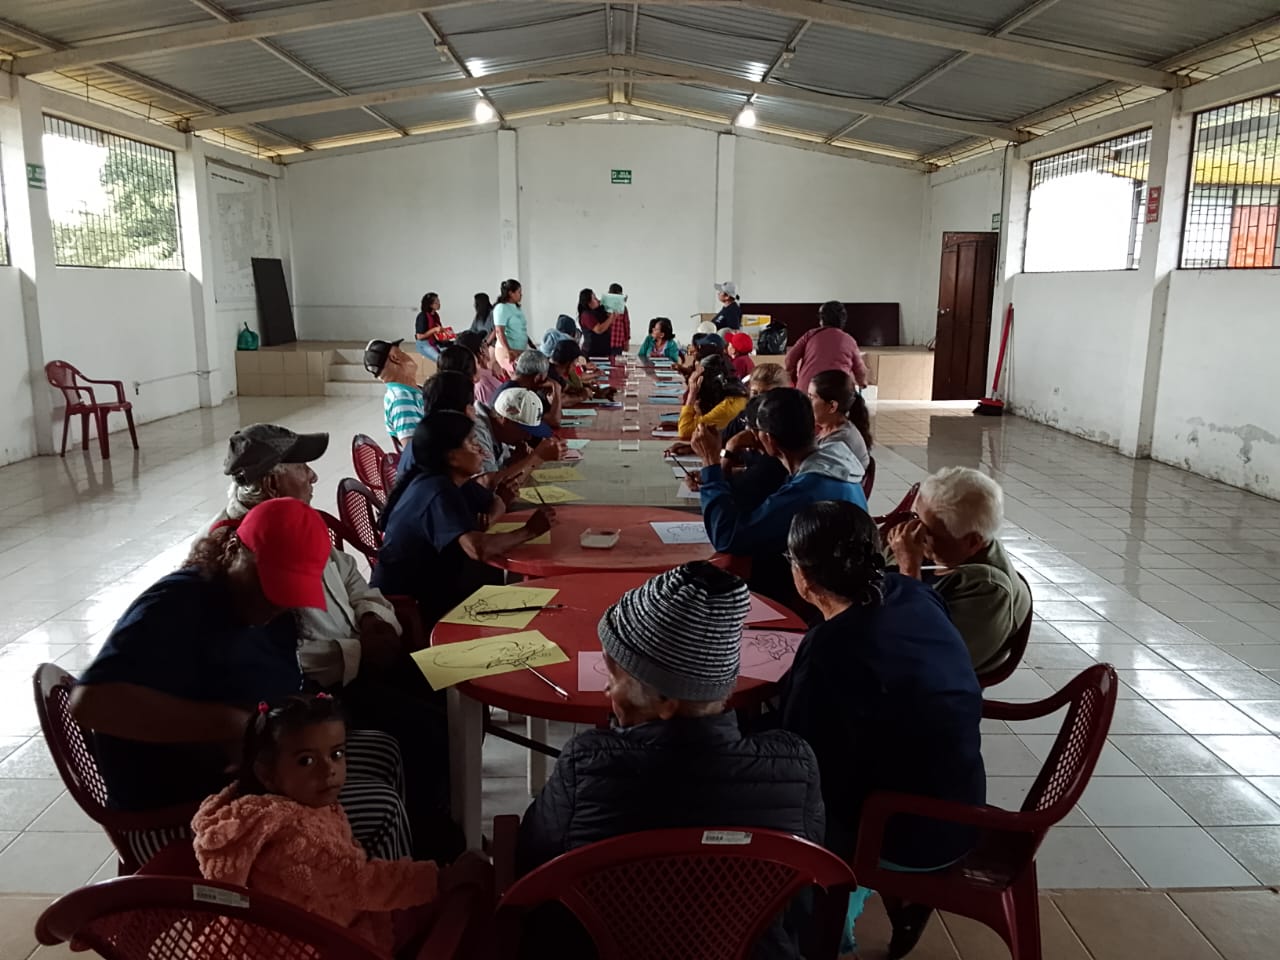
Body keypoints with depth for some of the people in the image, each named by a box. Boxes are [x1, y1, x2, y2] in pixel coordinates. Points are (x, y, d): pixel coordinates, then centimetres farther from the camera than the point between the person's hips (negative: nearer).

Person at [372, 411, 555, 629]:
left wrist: (487, 521, -6)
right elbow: (478, 549, -38)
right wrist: (528, 531, -23)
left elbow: (495, 503, 18)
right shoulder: (438, 491, -26)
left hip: (429, 582, 8)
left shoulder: (456, 481, 1)